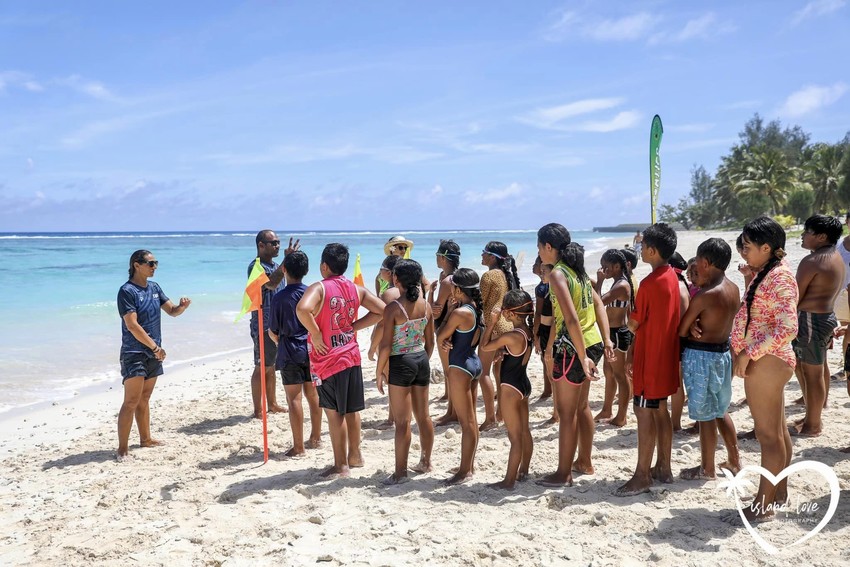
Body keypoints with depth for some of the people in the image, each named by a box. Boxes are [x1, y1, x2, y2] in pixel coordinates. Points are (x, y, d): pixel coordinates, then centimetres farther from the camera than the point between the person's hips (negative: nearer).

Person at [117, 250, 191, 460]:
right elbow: (132, 325, -18)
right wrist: (155, 346, -17)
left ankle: (145, 439, 27)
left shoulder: (154, 287, 11)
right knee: (131, 402, -9)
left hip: (153, 353, 7)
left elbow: (172, 311, 14)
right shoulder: (127, 291, -12)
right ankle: (122, 448, -6)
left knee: (144, 399, 17)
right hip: (134, 354, -7)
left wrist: (182, 306, -9)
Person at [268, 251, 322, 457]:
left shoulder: (279, 297, -11)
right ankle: (315, 438, 26)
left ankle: (298, 447, 2)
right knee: (313, 394, 15)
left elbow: (273, 332, -5)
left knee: (294, 399, -1)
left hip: (290, 354, -4)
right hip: (311, 350, 5)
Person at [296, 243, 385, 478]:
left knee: (334, 413, 3)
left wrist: (316, 334, -19)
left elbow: (303, 309, -33)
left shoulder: (319, 288, -14)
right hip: (351, 356, 5)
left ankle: (341, 465, 10)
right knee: (352, 409, 18)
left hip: (327, 359, -5)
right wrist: (354, 326, 4)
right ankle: (355, 455, 33)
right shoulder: (356, 289, 3)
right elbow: (381, 311, 3)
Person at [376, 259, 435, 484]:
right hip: (422, 360, 6)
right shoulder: (426, 305, 2)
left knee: (402, 421, 1)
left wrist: (380, 372, -5)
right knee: (423, 416, 16)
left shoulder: (393, 307, -16)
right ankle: (425, 461, 30)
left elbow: (386, 344, -15)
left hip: (400, 363, -6)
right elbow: (430, 341, 8)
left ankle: (400, 470, 8)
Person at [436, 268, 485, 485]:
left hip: (460, 367, -9)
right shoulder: (478, 310, 6)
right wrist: (446, 339, -11)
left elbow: (440, 338, -9)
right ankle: (469, 465, 26)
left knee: (466, 422, -2)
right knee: (471, 419, 15)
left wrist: (450, 311, -5)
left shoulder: (459, 313, -21)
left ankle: (465, 470, 7)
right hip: (474, 363, 9)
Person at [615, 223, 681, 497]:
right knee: (660, 411, 15)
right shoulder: (672, 277, 7)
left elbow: (633, 324, -13)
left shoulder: (649, 283, -21)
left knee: (645, 414, -3)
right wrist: (633, 351, 14)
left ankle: (642, 476, 3)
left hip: (650, 358, -9)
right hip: (666, 355, 9)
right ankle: (663, 467, 24)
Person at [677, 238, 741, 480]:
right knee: (720, 410, 22)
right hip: (723, 352, 9)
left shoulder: (704, 295, -21)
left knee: (705, 415, 4)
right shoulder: (734, 290, 3)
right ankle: (734, 460, 32)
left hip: (701, 355, -9)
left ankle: (707, 468, 16)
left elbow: (682, 330, -14)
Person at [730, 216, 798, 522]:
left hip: (765, 362, -10)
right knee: (777, 429, 18)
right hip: (764, 361, 10)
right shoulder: (766, 273, 12)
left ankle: (765, 502, 9)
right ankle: (779, 490, 31)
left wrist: (749, 354, -24)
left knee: (768, 433, -1)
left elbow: (788, 328, -28)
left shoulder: (779, 278, -18)